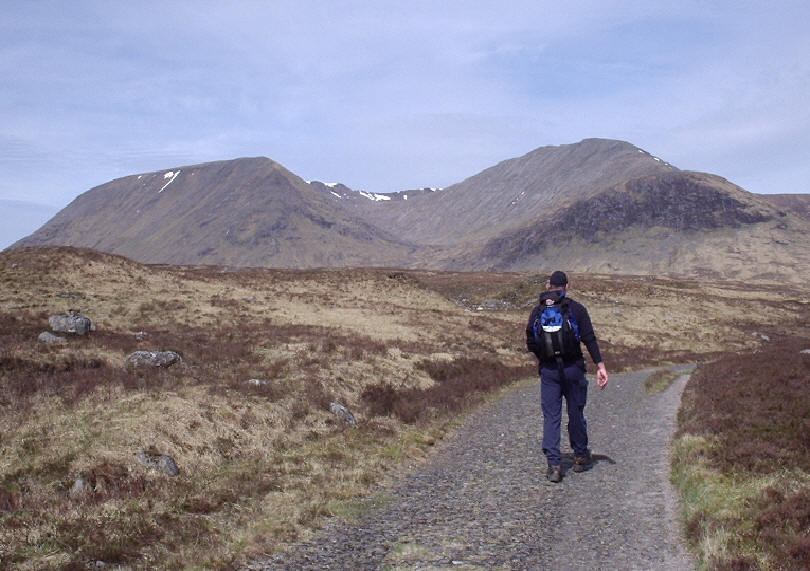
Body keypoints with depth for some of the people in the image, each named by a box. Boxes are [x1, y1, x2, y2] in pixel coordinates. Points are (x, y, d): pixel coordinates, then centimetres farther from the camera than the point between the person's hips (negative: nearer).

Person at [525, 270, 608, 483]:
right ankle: (581, 457, 26)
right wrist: (600, 366, -8)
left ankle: (553, 465, -4)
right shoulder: (576, 309, -2)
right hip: (573, 369, -1)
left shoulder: (537, 312, 4)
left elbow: (531, 344, 6)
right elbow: (590, 339, -8)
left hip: (548, 370, 1)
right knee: (576, 413, 13)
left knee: (550, 416, 3)